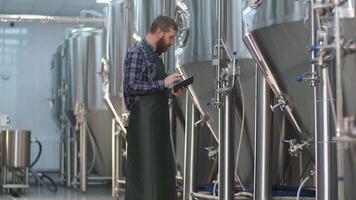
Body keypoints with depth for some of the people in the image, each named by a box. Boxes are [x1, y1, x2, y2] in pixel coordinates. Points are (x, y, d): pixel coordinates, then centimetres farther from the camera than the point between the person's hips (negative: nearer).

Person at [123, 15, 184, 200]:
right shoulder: (136, 53, -10)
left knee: (163, 169, 12)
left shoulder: (155, 55, 18)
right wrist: (163, 83, -17)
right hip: (143, 123, -10)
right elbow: (132, 86, -20)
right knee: (144, 171, -6)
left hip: (158, 123, 10)